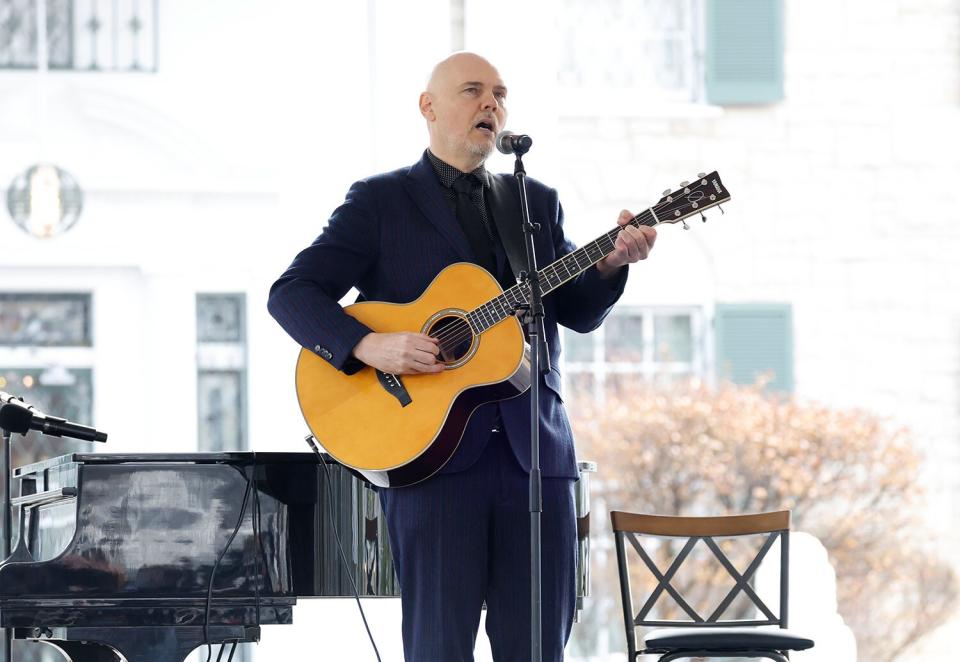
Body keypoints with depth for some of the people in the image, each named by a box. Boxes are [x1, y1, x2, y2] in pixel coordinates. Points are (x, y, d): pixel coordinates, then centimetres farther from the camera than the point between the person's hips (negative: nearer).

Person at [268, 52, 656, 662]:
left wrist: (610, 263, -8)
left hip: (534, 449, 4)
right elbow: (292, 292, -2)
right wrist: (365, 346, -18)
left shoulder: (538, 203, 19)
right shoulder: (380, 202, 5)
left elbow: (578, 313, 12)